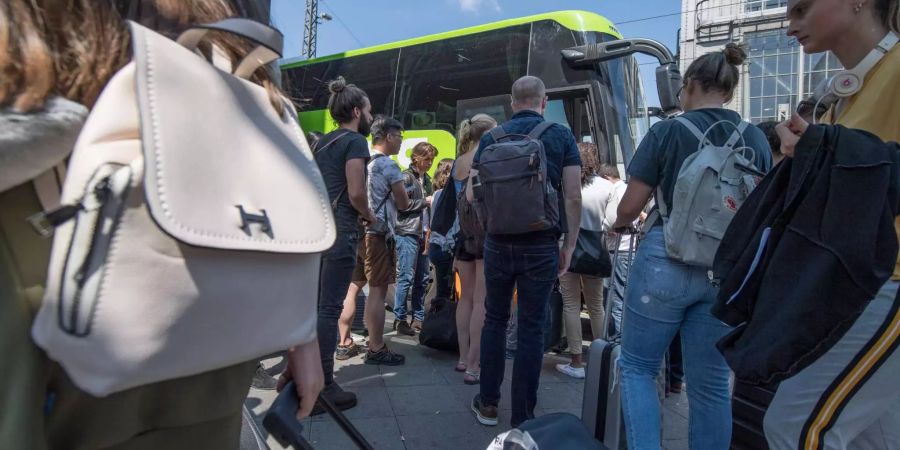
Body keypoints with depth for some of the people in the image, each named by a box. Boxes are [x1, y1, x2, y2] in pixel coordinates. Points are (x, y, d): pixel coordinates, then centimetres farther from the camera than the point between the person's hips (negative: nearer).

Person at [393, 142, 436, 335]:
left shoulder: (426, 179, 18)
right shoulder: (406, 177, -4)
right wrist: (426, 201, -9)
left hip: (422, 233, 7)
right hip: (407, 233, -7)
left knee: (421, 279, 9)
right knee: (406, 278, -5)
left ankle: (418, 318, 17)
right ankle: (400, 319, 4)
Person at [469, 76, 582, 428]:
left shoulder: (491, 138, 4)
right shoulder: (561, 136, 1)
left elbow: (471, 194, 2)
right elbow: (573, 196, -5)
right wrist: (569, 244, 3)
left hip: (498, 242, 2)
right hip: (542, 244, -1)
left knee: (495, 320, 16)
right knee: (531, 328, 6)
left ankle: (488, 404, 25)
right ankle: (522, 418, 15)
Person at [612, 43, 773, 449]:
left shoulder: (667, 131, -6)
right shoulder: (756, 139, 6)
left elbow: (630, 206, -7)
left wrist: (617, 226, 15)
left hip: (666, 262, -4)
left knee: (637, 366, 11)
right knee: (710, 383, 13)